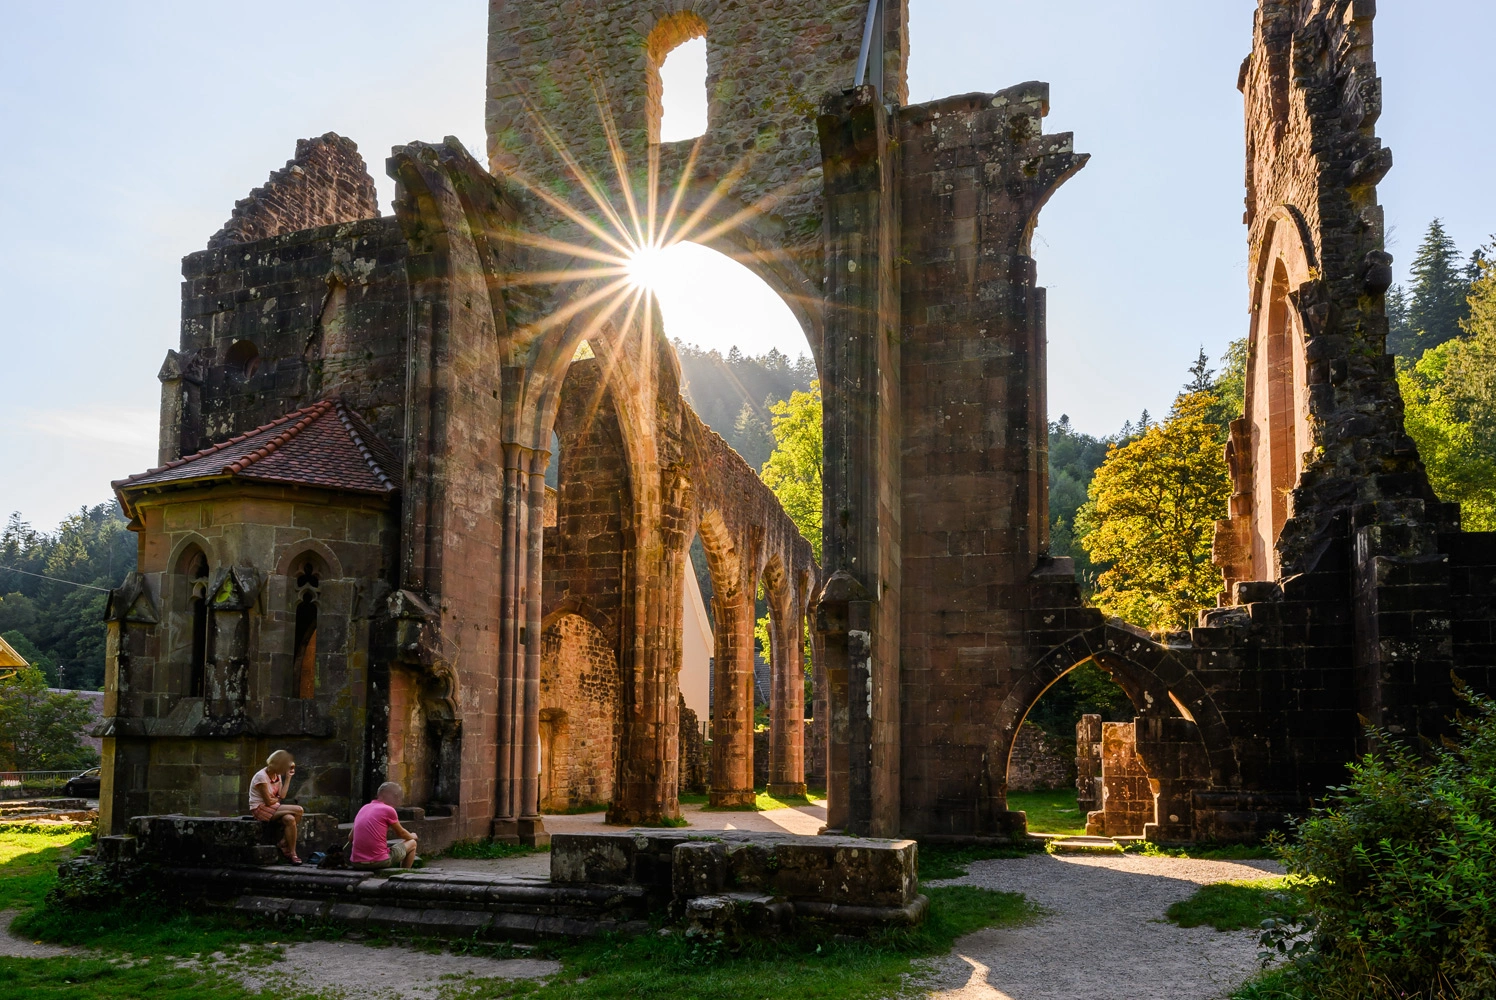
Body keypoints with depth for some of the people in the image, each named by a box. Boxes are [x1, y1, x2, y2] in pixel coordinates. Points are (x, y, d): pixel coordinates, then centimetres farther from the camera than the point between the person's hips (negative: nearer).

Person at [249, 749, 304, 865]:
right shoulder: (261, 776, -16)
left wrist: (288, 777, 3)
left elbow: (282, 796, -2)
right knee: (298, 810, -23)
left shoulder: (277, 776, 11)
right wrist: (277, 799, 3)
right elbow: (268, 802, -17)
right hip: (260, 809, -8)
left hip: (273, 808, 8)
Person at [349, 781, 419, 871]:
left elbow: (351, 837, 20)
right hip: (379, 862, -6)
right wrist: (412, 836, 32)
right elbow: (401, 833, 9)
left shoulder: (363, 809, 13)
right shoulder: (388, 810, -5)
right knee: (411, 843, 19)